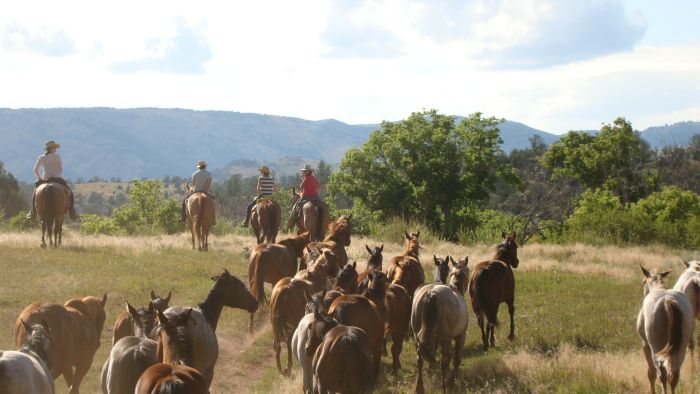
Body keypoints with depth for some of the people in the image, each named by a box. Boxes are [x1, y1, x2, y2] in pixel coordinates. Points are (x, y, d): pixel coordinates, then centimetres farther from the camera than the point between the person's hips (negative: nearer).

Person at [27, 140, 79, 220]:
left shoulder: (41, 158, 4)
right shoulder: (57, 157, -1)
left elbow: (35, 170, -4)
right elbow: (61, 170, -1)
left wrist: (39, 178, 9)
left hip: (45, 180, 2)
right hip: (57, 179, -2)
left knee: (35, 192, 30)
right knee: (70, 193, 14)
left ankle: (33, 213, 20)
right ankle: (72, 213, -4)